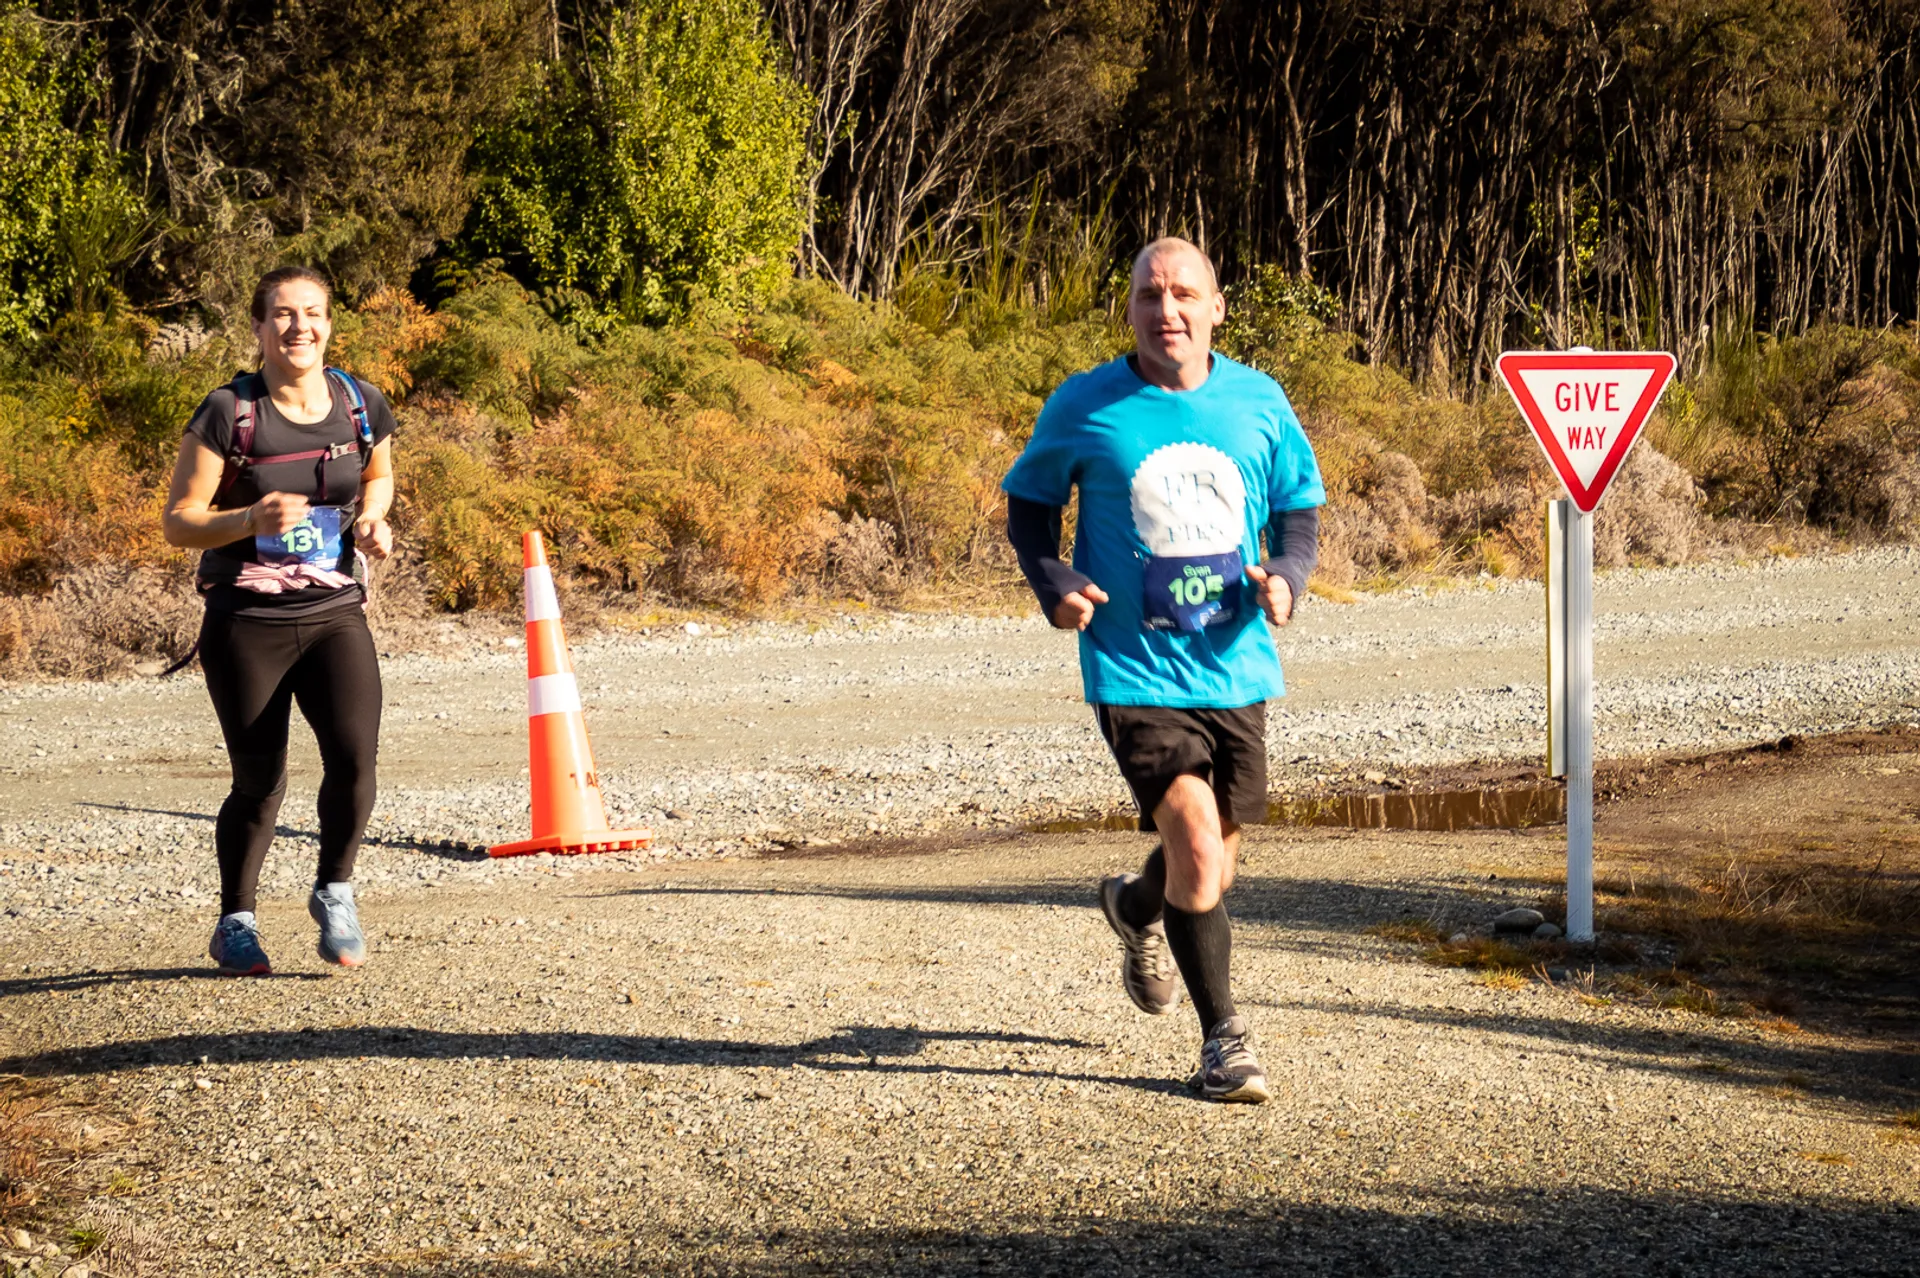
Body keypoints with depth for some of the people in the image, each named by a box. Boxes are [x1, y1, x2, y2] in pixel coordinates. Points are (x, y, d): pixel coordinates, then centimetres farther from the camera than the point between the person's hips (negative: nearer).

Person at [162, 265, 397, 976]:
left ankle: (334, 893, 8)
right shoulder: (228, 414, -9)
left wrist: (371, 522, 3)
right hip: (246, 623, -2)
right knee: (260, 783, 3)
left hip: (335, 615, 2)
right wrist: (252, 520, -24)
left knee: (354, 758, -18)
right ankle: (235, 924, 26)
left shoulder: (361, 408, 2)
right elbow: (178, 522, -7)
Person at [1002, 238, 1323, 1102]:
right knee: (1195, 842, -18)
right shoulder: (1084, 408, -5)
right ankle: (1222, 1037, -2)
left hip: (1235, 669, 4)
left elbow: (1299, 511, 12)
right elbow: (1028, 501, 7)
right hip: (1134, 671, -4)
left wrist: (1286, 577, -9)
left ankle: (1136, 909, 52)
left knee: (1213, 862, 16)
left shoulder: (1259, 403, 1)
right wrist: (1053, 585, -11)